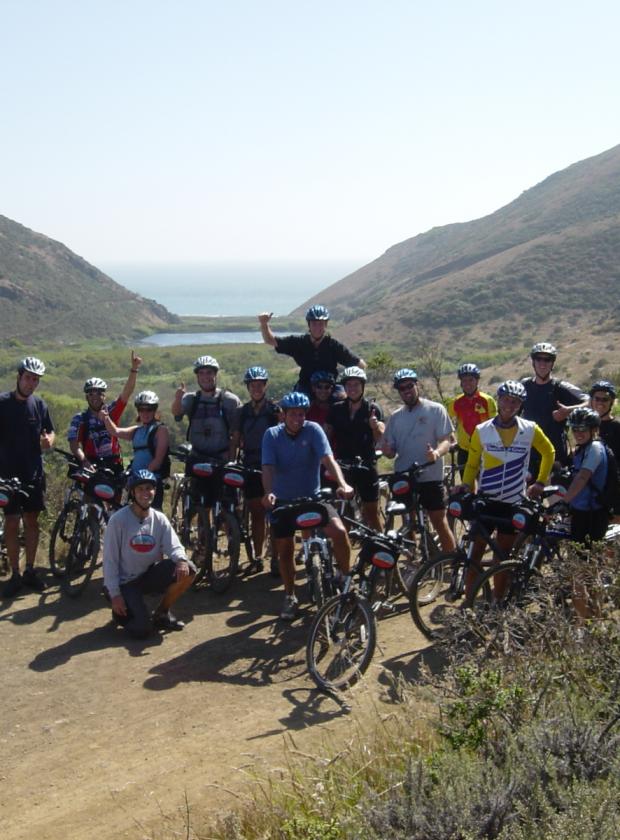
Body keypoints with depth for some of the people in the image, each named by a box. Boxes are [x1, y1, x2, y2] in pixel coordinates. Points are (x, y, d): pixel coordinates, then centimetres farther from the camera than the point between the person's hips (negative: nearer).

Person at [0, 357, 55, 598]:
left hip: (34, 473, 4)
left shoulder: (39, 404, 4)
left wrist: (48, 440, -13)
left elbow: (50, 432, 11)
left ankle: (30, 571, 19)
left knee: (31, 521, 9)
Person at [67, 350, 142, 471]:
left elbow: (126, 393, -10)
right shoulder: (79, 419, -3)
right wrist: (85, 461, -30)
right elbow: (74, 445, -11)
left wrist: (134, 368, -22)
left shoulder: (111, 411, 2)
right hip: (90, 466, -1)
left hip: (113, 466, 2)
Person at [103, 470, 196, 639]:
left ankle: (161, 614, 2)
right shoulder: (118, 520, -15)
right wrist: (115, 594, -17)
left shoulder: (160, 519, -2)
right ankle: (121, 612, 15)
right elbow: (109, 560, -13)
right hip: (124, 582, -5)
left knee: (187, 570, -19)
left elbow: (174, 547, -8)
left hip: (149, 575, 5)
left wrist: (182, 560, -33)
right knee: (142, 630, -21)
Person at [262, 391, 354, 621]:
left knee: (339, 531, -22)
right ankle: (290, 597, 29)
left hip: (312, 496, -1)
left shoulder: (313, 430, -12)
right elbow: (268, 467, -20)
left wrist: (342, 484, -42)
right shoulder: (272, 435, -9)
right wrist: (268, 492, -39)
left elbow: (328, 459, -25)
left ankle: (346, 579, 1)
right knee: (285, 550, 8)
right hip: (283, 500, 1)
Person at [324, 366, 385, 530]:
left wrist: (375, 426, -34)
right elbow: (327, 436, 6)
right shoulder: (336, 409, 5)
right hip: (342, 466, 2)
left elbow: (380, 437, -13)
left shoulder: (372, 409, -2)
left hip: (366, 466, -2)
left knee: (371, 513, 2)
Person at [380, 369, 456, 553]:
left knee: (440, 523, -1)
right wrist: (386, 450, -12)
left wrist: (437, 453, -28)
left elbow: (447, 439, -6)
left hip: (430, 477, -4)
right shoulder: (395, 417, 10)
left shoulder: (435, 410, -2)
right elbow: (391, 451, 12)